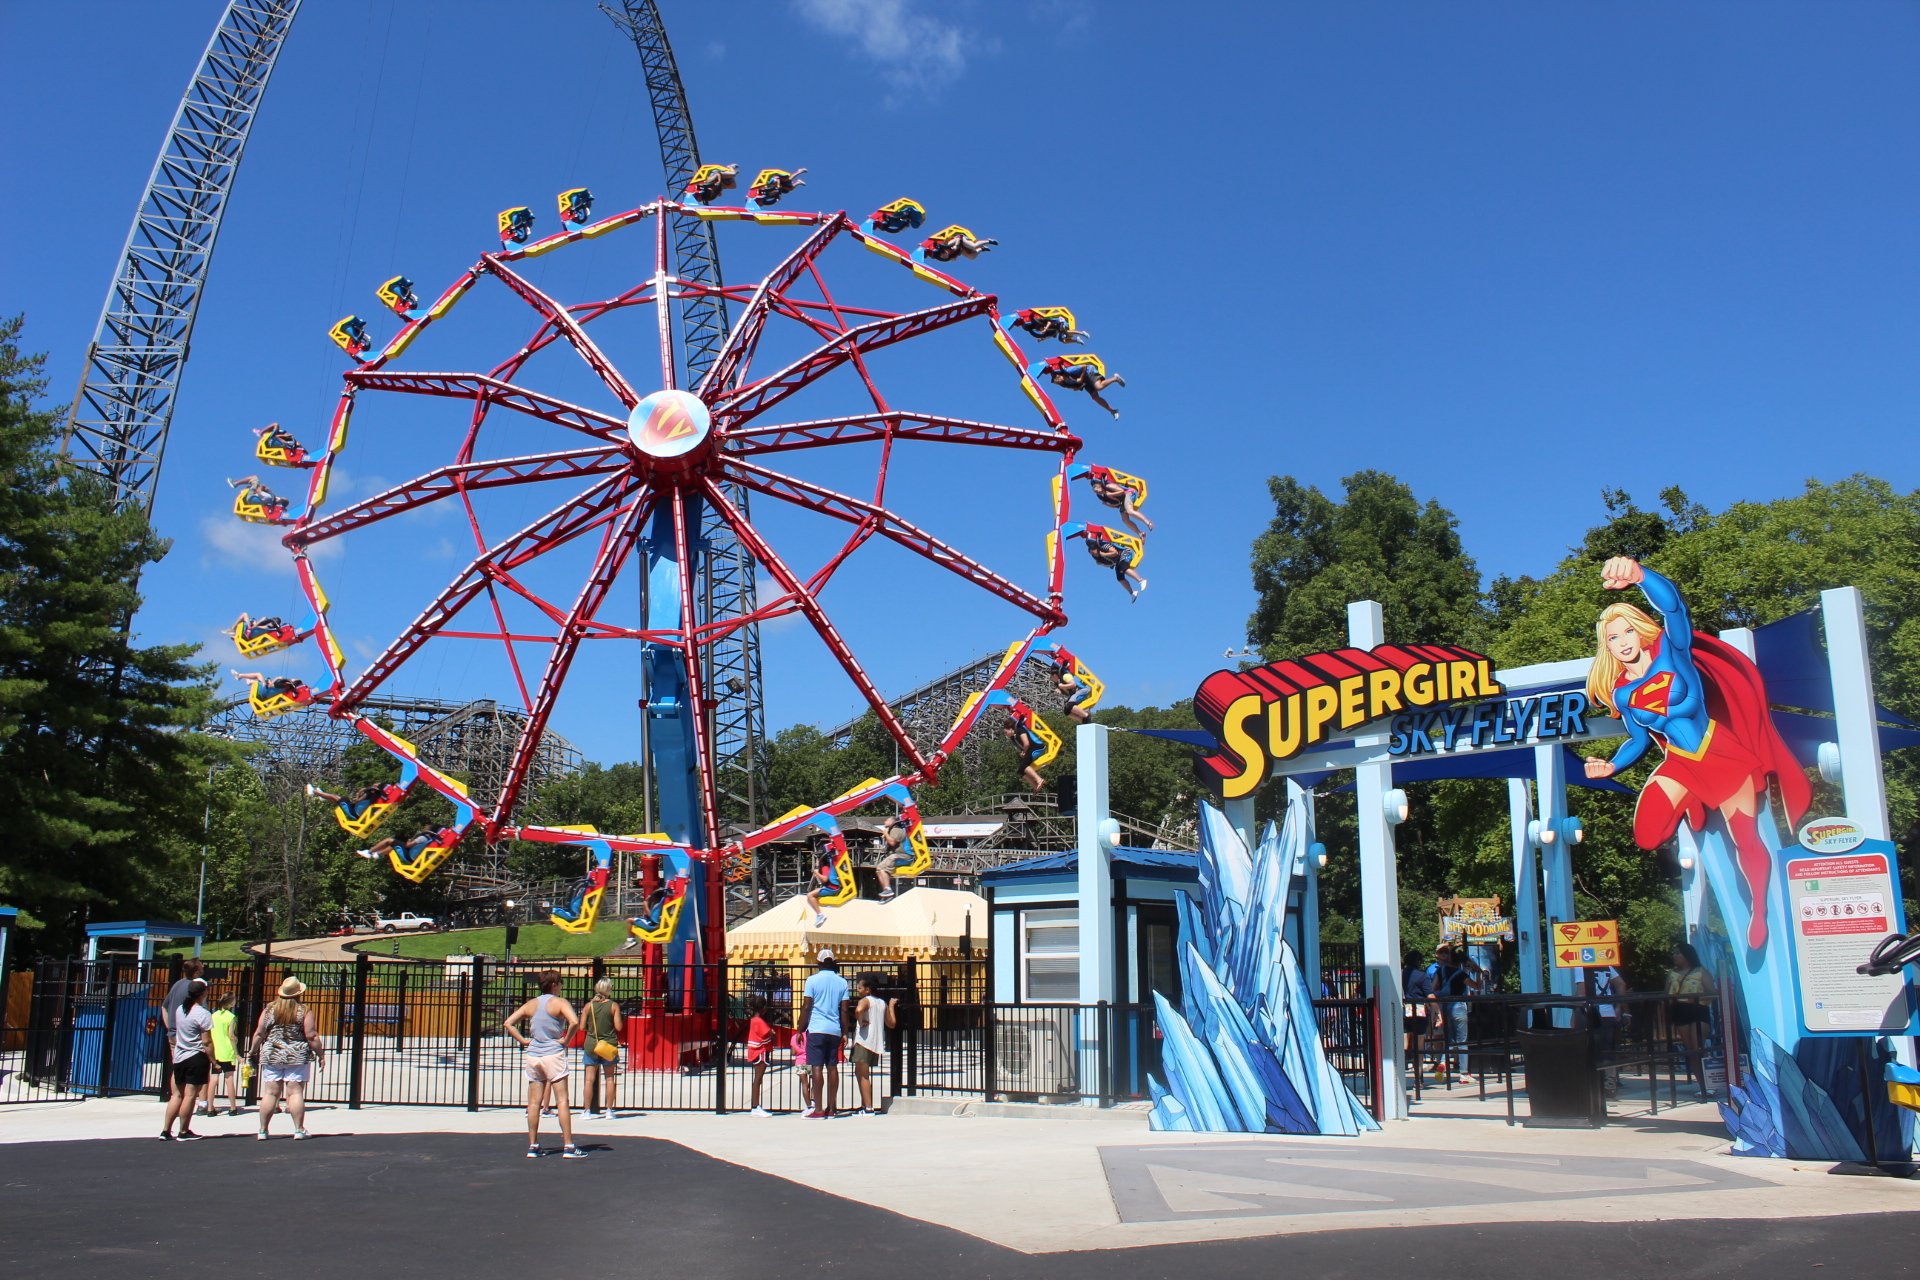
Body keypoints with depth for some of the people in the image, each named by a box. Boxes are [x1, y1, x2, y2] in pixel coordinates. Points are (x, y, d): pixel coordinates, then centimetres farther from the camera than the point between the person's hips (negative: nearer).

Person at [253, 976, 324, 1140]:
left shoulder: (269, 1009, 3)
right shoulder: (305, 1012, -5)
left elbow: (259, 1034, 4)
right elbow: (311, 1036, -8)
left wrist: (254, 1051, 16)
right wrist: (320, 1053, 1)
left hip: (272, 1057, 2)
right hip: (297, 1058, -2)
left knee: (270, 1093, 5)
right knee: (296, 1093, -1)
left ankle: (262, 1131, 8)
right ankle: (299, 1130, 0)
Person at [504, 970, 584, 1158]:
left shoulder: (531, 1004, 10)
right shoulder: (559, 1003, -6)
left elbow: (508, 1023, 9)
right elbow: (574, 1021, -23)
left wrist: (523, 1040, 6)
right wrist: (566, 1040, -9)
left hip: (533, 1056, 5)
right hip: (554, 1054, -5)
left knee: (534, 1102, 9)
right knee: (562, 1101, -3)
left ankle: (532, 1146, 12)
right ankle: (568, 1146, -5)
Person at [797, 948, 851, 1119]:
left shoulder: (813, 980, -2)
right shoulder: (842, 982, 8)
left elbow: (806, 1007, -4)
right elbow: (844, 1010, 7)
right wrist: (845, 1033, 12)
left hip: (816, 1029, -4)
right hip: (835, 1030, 4)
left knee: (816, 1067, -5)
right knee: (832, 1068, 8)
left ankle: (818, 1109, -9)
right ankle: (830, 1109, 10)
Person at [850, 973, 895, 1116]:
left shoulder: (865, 1000, -8)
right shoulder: (883, 1002, 14)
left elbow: (858, 1010, -33)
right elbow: (891, 1023, 21)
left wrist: (860, 1021, -16)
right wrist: (891, 1006, 30)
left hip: (864, 1042, -8)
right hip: (877, 1044, 8)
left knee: (863, 1075, -5)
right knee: (861, 1073, 20)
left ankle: (868, 1108, -11)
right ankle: (864, 1105, 24)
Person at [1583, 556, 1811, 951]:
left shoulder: (1671, 650, -14)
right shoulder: (1620, 693, -2)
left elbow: (1672, 604, -35)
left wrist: (1639, 574, -57)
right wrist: (1612, 765, -9)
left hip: (1723, 756, -3)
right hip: (1680, 765, 4)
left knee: (1746, 840, 3)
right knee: (1647, 837, -12)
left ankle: (1759, 908, 29)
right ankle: (1687, 811, 21)